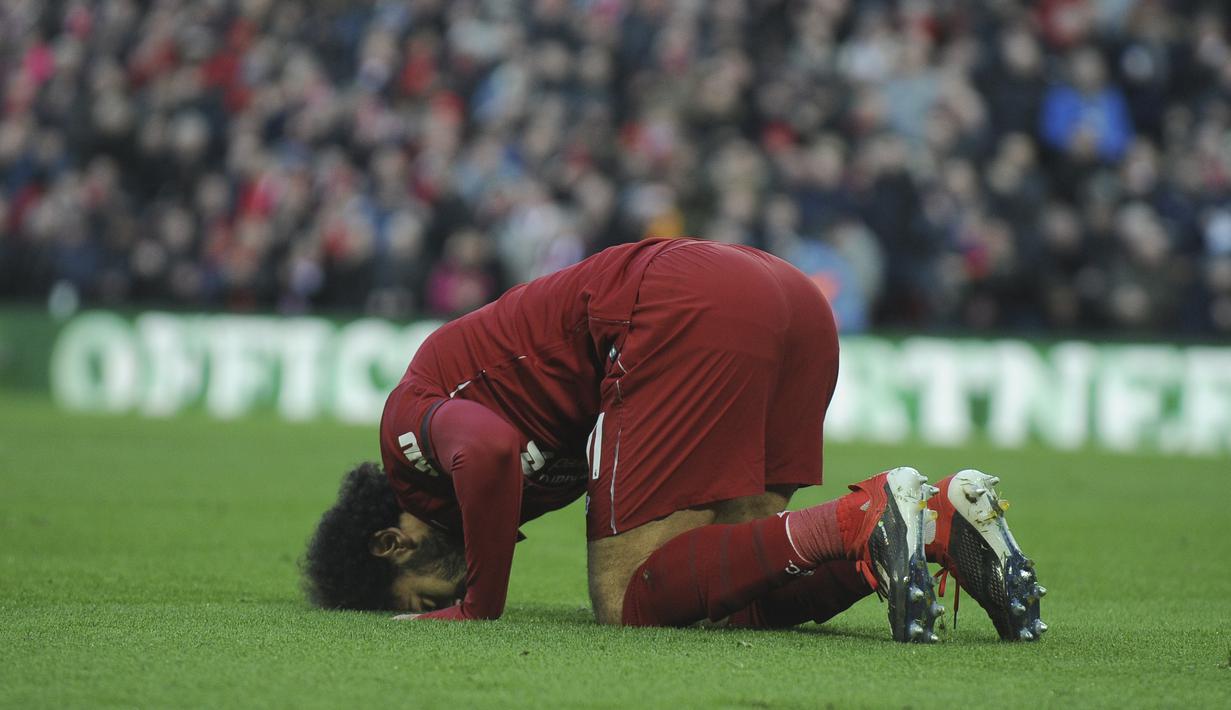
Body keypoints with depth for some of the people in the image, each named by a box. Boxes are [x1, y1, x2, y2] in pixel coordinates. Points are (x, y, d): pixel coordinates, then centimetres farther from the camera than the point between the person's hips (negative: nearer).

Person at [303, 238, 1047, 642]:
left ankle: (866, 519, -21)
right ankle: (943, 520, -9)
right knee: (733, 598, 8)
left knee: (628, 600, -6)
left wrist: (476, 605, -5)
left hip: (689, 310, -9)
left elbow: (488, 455, -17)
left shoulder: (411, 420, 6)